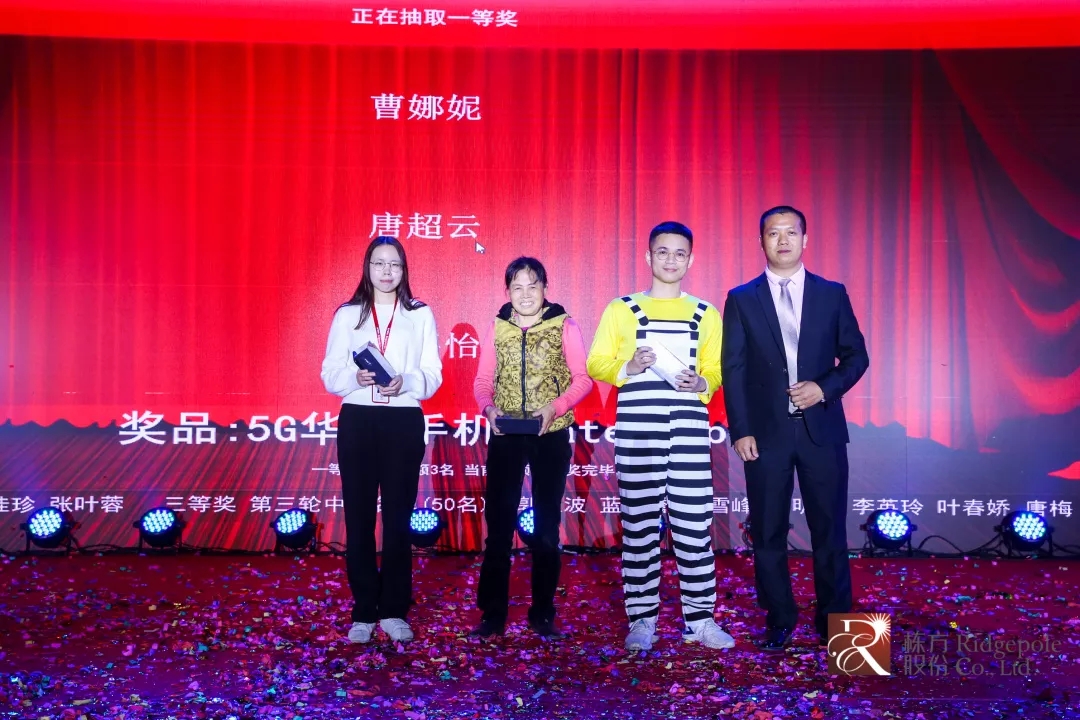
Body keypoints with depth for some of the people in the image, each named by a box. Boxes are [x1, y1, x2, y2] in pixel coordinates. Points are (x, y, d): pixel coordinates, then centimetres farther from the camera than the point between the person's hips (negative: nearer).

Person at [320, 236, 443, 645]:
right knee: (359, 517, 3)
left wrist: (405, 382, -19)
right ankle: (364, 613, 12)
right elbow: (330, 375, 2)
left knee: (398, 517, 4)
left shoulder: (420, 314, 6)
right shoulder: (347, 315, 7)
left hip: (404, 423, 0)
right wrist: (356, 378, -19)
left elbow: (433, 376, 1)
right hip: (357, 421, 1)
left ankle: (394, 611, 14)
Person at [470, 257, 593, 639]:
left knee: (547, 525, 9)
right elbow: (483, 381, 7)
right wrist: (488, 408, -13)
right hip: (505, 435, 1)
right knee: (498, 522, 3)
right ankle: (492, 613, 13)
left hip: (551, 435, -1)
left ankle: (543, 613, 20)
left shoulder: (563, 325, -2)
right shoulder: (497, 328, 5)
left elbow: (582, 378, -3)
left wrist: (555, 406, -18)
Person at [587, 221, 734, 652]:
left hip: (689, 429, 1)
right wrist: (627, 369, -14)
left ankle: (699, 619, 10)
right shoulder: (621, 309, 9)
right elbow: (596, 364, 5)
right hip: (636, 429, -1)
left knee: (695, 524, 0)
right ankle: (642, 619, 11)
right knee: (638, 524, 2)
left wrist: (702, 383, -8)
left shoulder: (706, 314, 15)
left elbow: (718, 370, 13)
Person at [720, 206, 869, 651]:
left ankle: (833, 620, 20)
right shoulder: (741, 299, 4)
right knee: (768, 533, 6)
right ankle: (779, 621, 20)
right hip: (766, 431, 0)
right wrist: (740, 430, -6)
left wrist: (825, 388, -10)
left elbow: (856, 355, 8)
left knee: (829, 529, 6)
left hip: (821, 429, 0)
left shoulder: (832, 294, 6)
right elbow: (733, 369, 1)